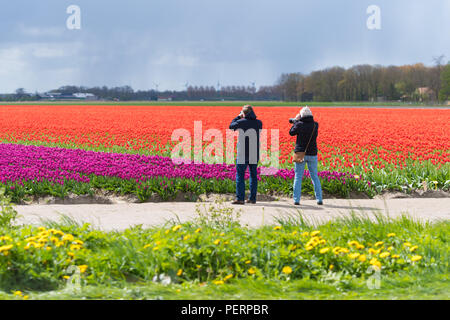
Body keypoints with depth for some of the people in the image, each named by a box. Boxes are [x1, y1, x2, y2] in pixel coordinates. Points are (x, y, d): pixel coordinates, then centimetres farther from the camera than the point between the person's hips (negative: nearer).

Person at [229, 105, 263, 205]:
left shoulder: (241, 122, -9)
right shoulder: (258, 123, 2)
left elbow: (231, 126, 8)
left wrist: (239, 117, 19)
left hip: (243, 154, -4)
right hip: (255, 154, 4)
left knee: (240, 175, -1)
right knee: (253, 175, 11)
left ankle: (240, 198, -7)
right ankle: (252, 198, 12)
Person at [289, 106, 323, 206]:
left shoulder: (300, 124, -11)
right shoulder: (315, 125, -2)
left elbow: (291, 132, 4)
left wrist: (296, 120, 12)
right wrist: (296, 121, 22)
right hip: (312, 154, 2)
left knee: (298, 177, 3)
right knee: (315, 177, 12)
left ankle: (296, 200, -3)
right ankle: (319, 199, 7)